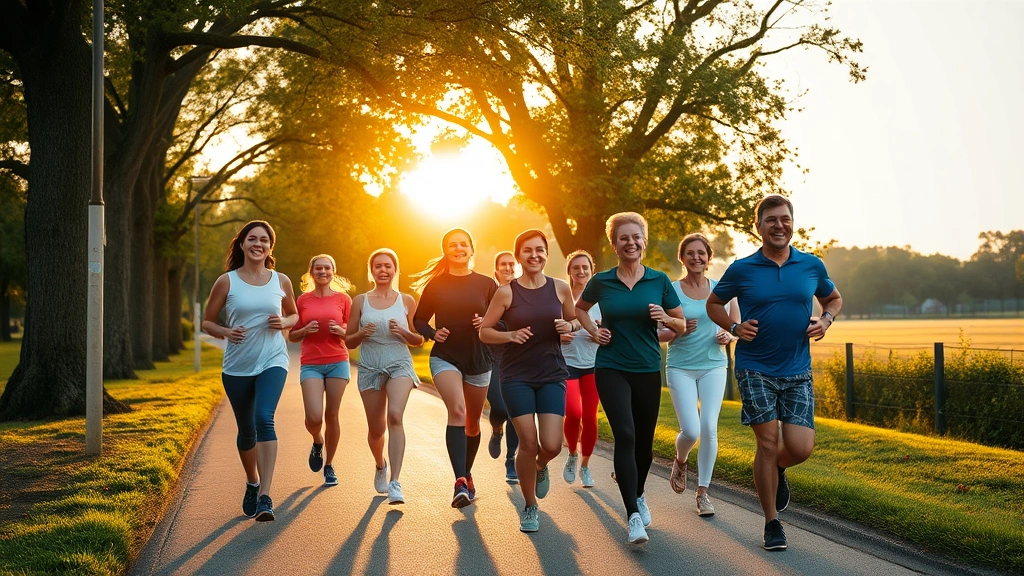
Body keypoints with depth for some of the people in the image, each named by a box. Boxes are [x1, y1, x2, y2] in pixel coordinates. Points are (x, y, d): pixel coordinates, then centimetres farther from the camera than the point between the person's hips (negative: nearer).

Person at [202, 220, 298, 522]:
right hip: (237, 365, 1)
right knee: (246, 430, 11)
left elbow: (294, 315, 19)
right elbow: (207, 322, 6)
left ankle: (264, 497, -23)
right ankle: (252, 483, 39)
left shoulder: (281, 281, 4)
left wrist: (284, 322, -5)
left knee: (264, 418, -22)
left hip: (272, 361, -1)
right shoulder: (226, 282, 0)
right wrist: (226, 332, -15)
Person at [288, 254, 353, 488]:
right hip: (311, 364, 0)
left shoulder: (343, 299, 5)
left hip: (338, 362, 0)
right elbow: (292, 336, 11)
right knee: (314, 417, -13)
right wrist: (306, 330, -8)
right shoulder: (302, 301, 7)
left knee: (332, 415, 2)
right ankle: (317, 442, 22)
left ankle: (329, 466, 19)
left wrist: (341, 331, -10)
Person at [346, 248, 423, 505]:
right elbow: (349, 341, 10)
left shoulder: (406, 301, 5)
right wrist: (362, 333, -12)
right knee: (376, 428, 8)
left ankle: (395, 483, -26)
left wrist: (403, 332, -10)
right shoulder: (360, 301, 6)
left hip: (400, 364, -2)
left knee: (395, 415, -25)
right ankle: (380, 466, 42)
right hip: (370, 368, 2)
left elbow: (418, 340, 11)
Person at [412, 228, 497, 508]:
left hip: (478, 360, 2)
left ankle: (467, 474, 36)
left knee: (472, 422, 13)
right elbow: (419, 319, 11)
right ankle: (460, 482, -30)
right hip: (445, 357, -2)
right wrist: (432, 333, -9)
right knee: (457, 411, -24)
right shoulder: (435, 284, 2)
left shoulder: (486, 284, 3)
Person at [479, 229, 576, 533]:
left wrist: (569, 328, -7)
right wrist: (510, 335, -16)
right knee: (528, 443, -5)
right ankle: (530, 507, 17)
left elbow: (575, 323, 16)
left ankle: (540, 467, 31)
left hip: (552, 375, 2)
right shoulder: (506, 292, -3)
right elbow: (484, 331, 2)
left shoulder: (560, 288, 2)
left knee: (551, 445, -9)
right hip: (517, 375, -1)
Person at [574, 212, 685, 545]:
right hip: (611, 369, -2)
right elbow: (580, 308, 20)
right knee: (625, 435, -18)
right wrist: (593, 331, 3)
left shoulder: (659, 281, 1)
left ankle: (638, 495, 40)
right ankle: (634, 516, -18)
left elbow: (682, 325, 7)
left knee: (644, 441, 11)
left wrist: (666, 318, -14)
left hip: (648, 370, 2)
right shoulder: (601, 282, 0)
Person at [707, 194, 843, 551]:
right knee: (768, 442, -5)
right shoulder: (741, 270, -2)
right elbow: (713, 303, 12)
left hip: (797, 371, 2)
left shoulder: (812, 266, 4)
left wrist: (825, 320, 0)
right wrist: (734, 328, -6)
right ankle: (772, 524, 11)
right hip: (755, 370, -2)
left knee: (800, 447, -7)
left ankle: (776, 469, 31)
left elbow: (833, 298, 22)